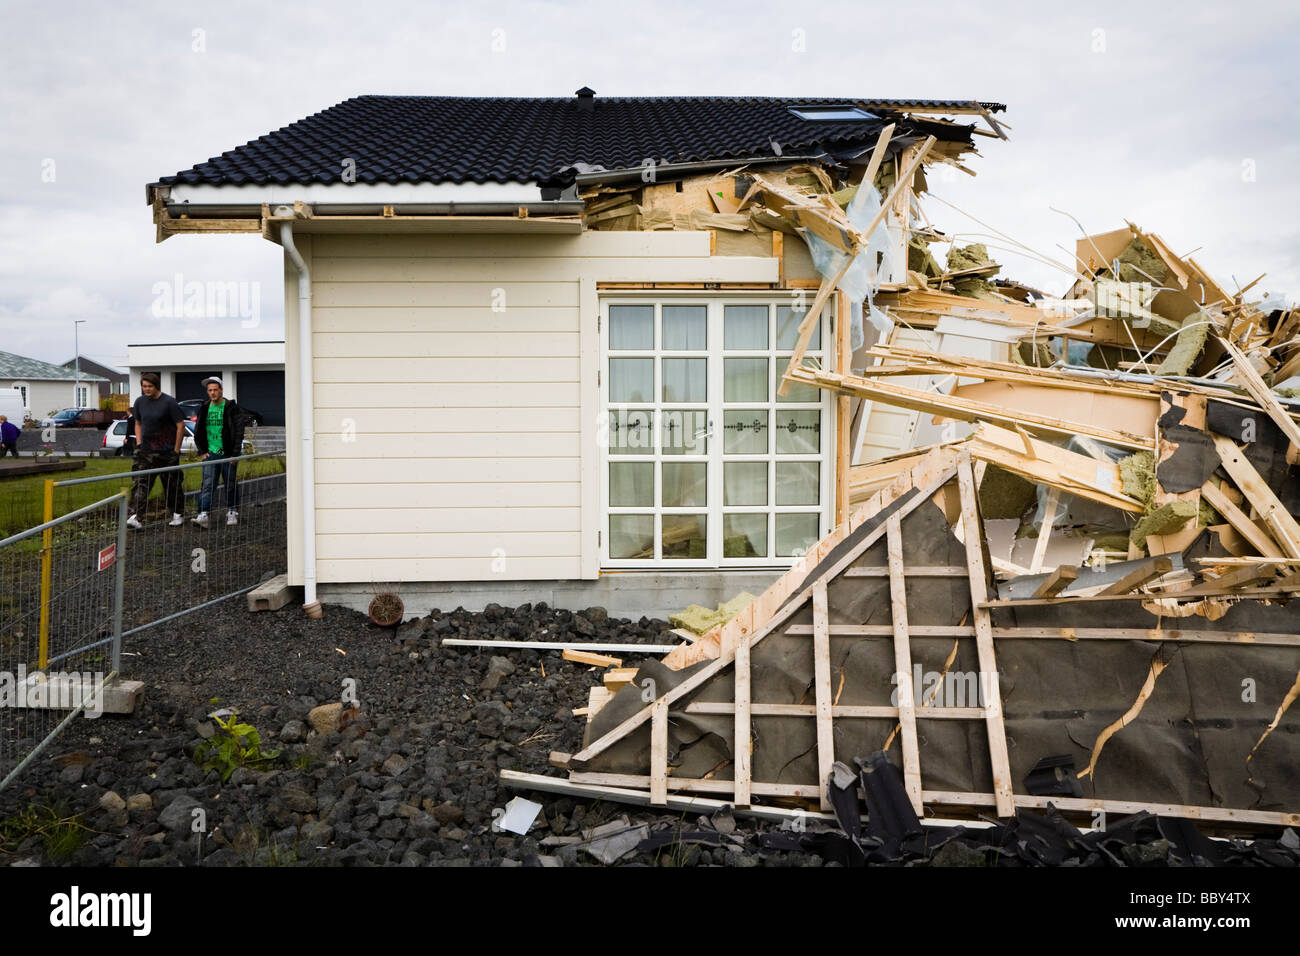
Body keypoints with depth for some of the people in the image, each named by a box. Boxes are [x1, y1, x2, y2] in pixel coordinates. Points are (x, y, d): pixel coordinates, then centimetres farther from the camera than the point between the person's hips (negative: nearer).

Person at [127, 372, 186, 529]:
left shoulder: (169, 402, -10)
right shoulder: (140, 402, 7)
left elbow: (181, 426, -9)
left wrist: (176, 450, -9)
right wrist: (138, 443, 9)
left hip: (166, 452, -4)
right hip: (146, 451, 4)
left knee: (172, 485, 6)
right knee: (141, 483, -6)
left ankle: (178, 514, 20)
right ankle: (135, 516, -12)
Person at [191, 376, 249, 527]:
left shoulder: (231, 408, -4)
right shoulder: (204, 409, 9)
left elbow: (238, 432, -6)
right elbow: (197, 432, 17)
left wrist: (235, 454, -11)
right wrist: (201, 451, 7)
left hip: (227, 454, -3)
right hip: (210, 454, 3)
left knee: (230, 485, 6)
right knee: (207, 485, -6)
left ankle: (232, 513, 20)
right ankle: (203, 515, -14)